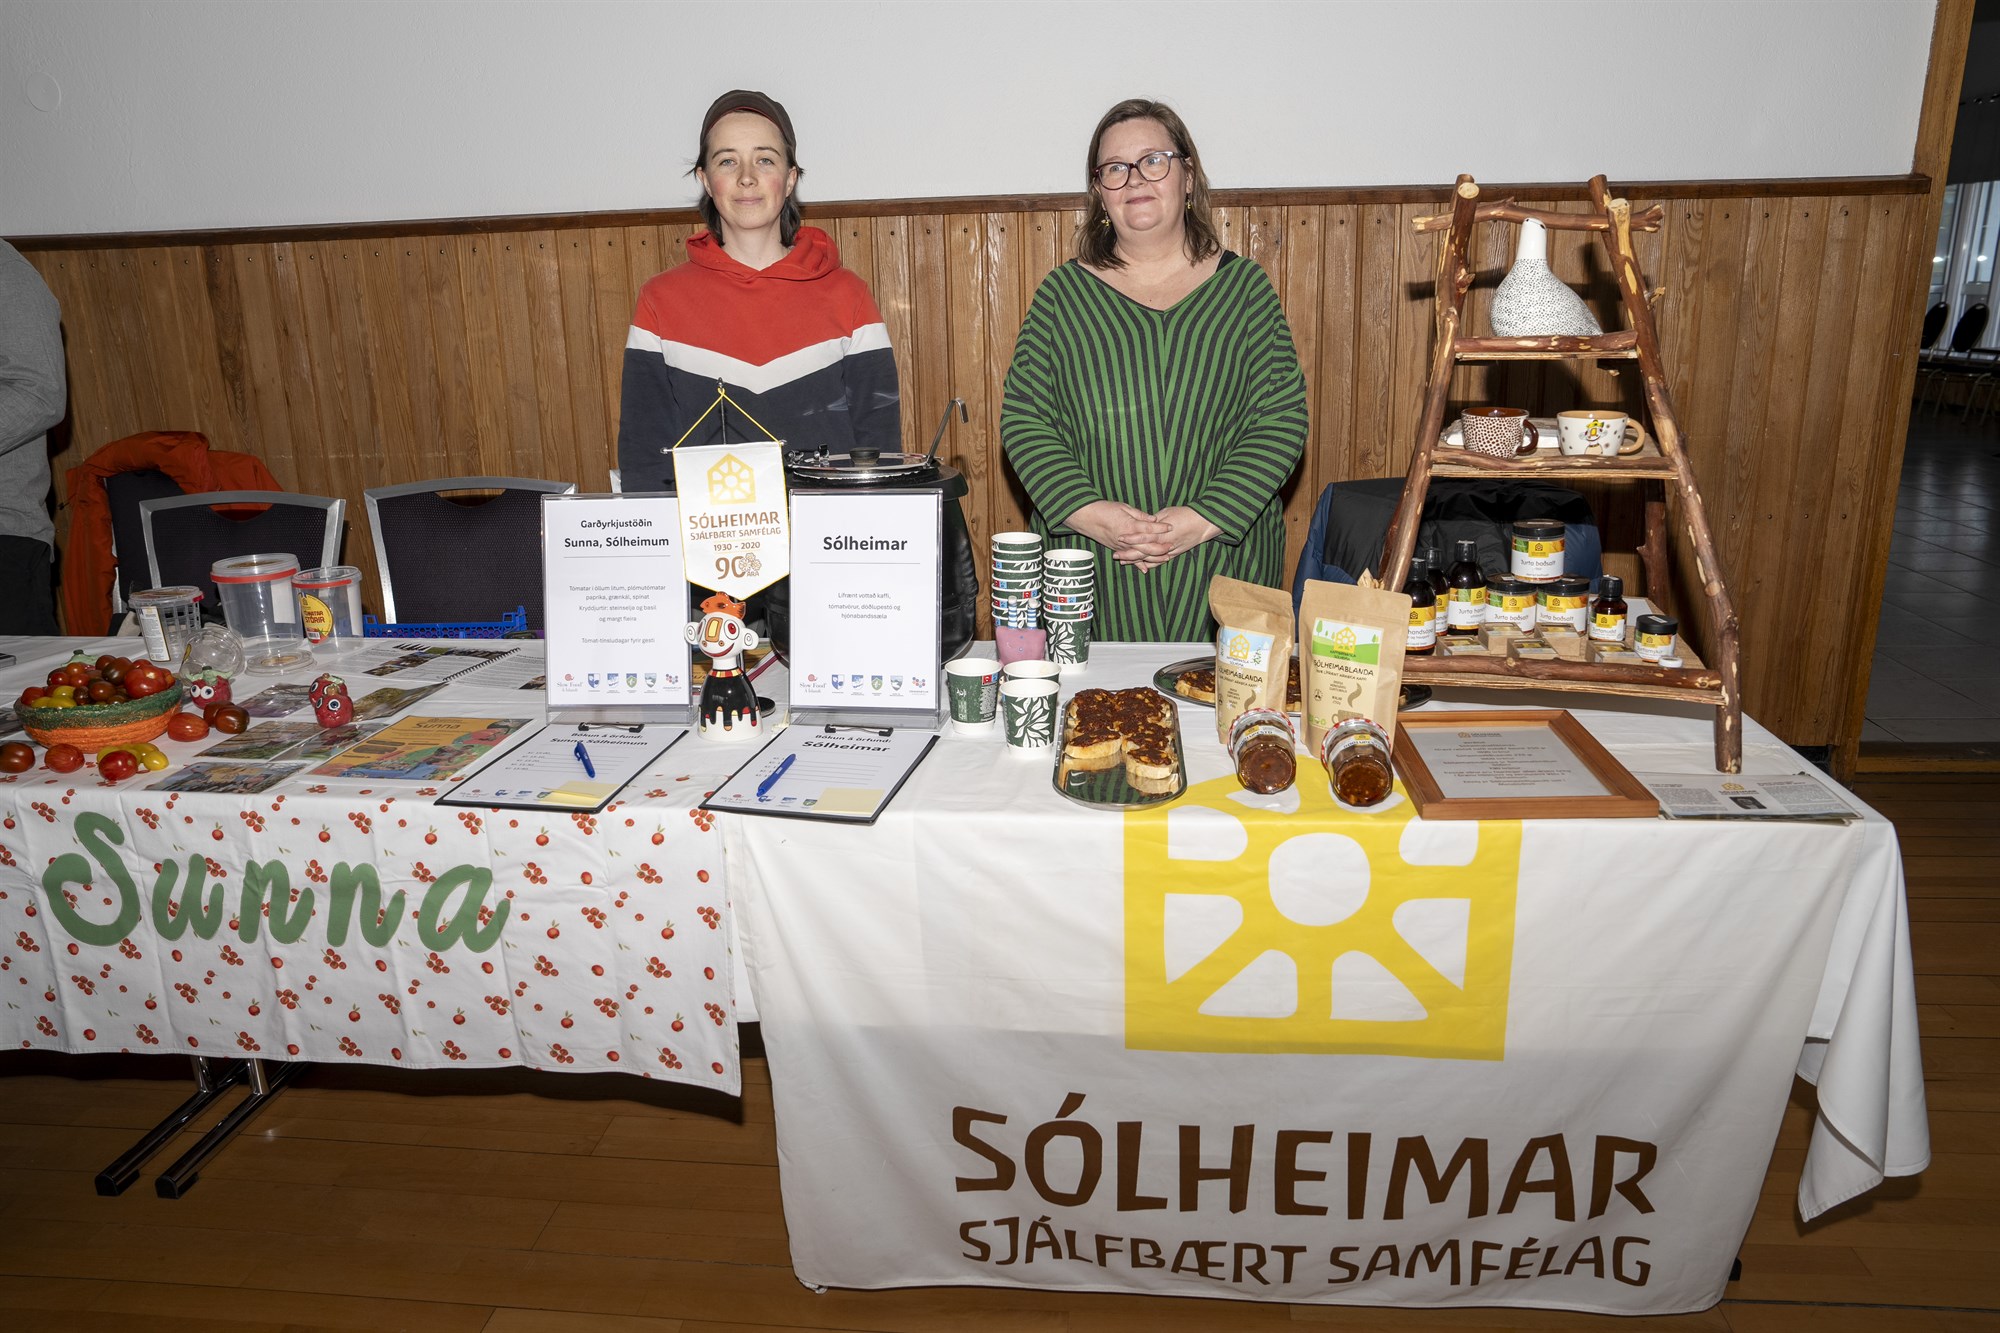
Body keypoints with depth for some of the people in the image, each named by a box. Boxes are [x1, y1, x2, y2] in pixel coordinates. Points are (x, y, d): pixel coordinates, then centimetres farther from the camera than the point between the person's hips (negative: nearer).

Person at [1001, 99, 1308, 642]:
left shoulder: (1244, 286, 5)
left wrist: (1204, 519, -13)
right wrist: (1087, 512, -14)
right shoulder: (1063, 293, 5)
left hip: (1223, 565, 0)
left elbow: (1283, 419, -1)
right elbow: (1023, 419, 1)